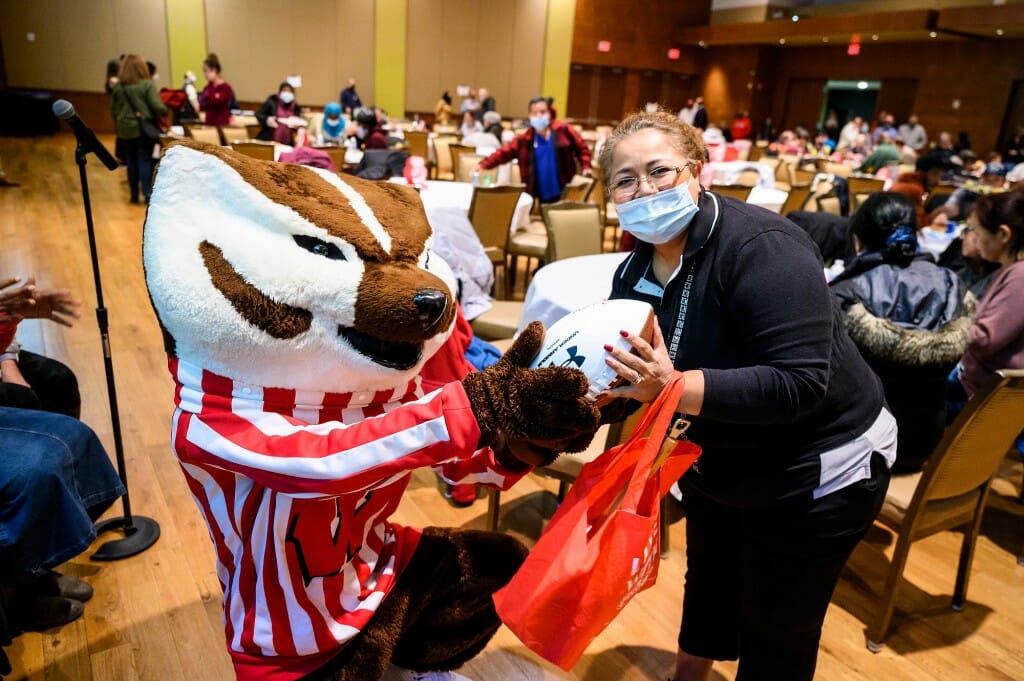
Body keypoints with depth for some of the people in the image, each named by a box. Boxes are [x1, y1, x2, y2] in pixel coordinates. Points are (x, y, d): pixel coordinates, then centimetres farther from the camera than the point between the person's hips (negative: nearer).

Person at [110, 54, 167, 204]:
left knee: (131, 161, 11)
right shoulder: (147, 84, -10)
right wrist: (165, 112, 5)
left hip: (126, 130, 4)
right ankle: (147, 192, -7)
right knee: (145, 160, -1)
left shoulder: (117, 87, 4)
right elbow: (158, 107, -15)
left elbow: (113, 109, 10)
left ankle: (134, 194, 16)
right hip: (145, 128, -4)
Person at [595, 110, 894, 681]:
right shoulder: (635, 274, -6)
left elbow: (798, 384, -36)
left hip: (815, 473, -7)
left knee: (776, 634, 10)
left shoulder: (762, 246, -29)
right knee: (709, 585, 29)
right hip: (719, 463, 7)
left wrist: (673, 387, -46)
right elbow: (630, 387, -3)